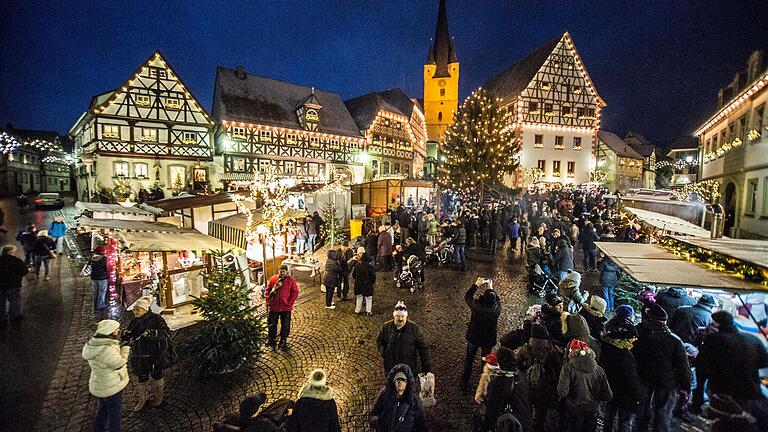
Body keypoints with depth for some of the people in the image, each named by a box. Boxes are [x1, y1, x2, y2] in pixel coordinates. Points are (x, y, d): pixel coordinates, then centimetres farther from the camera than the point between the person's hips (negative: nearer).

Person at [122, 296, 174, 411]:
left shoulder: (156, 319, -16)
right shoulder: (134, 321, 0)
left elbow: (166, 332, -23)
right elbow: (127, 337, 9)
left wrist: (152, 333, -37)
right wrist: (126, 334, -14)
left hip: (155, 354, -4)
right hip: (140, 355, 4)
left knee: (156, 375, 14)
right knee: (142, 377, 15)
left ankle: (158, 396, 37)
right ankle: (142, 398, 37)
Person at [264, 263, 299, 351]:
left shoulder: (291, 280, -6)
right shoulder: (273, 279, -1)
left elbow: (295, 292, -5)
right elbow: (267, 290, 6)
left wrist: (290, 303, -10)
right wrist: (268, 301, -2)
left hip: (286, 308, -1)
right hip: (273, 307, 2)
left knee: (285, 326, 10)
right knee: (271, 325, 14)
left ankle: (283, 342, 27)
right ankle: (271, 340, 35)